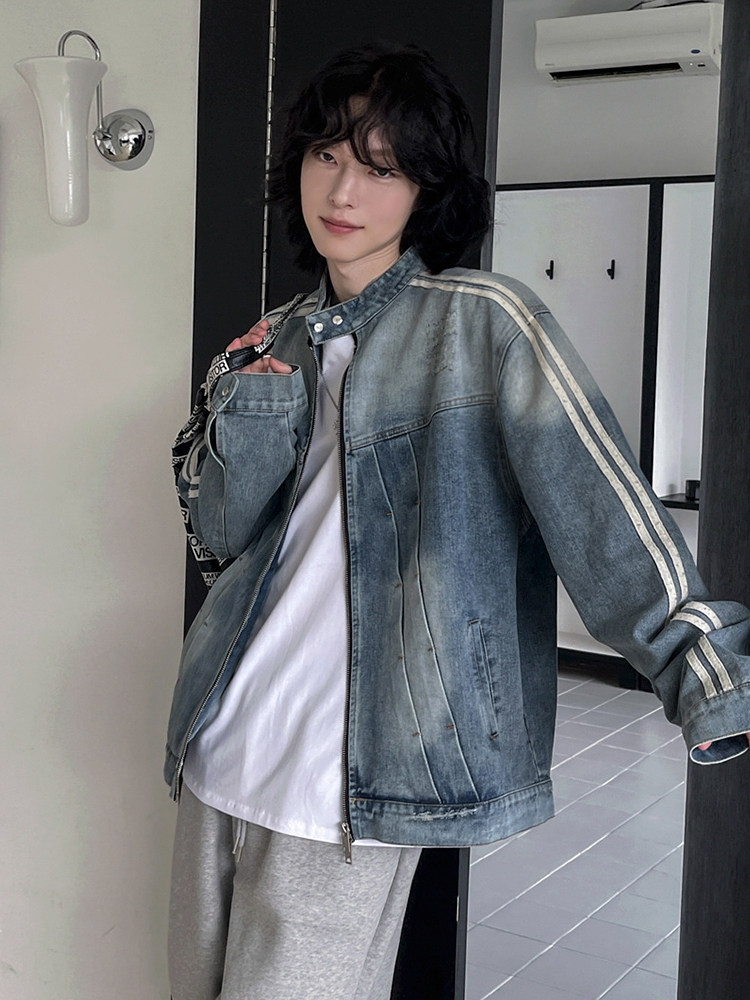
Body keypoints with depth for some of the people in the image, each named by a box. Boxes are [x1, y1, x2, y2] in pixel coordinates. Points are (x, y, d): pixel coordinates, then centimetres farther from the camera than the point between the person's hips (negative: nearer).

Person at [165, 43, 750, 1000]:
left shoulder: (482, 322, -7)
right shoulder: (282, 337, 12)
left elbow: (594, 494, -19)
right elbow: (222, 530, 10)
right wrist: (250, 408, -9)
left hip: (344, 780, -6)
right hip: (220, 744, 7)